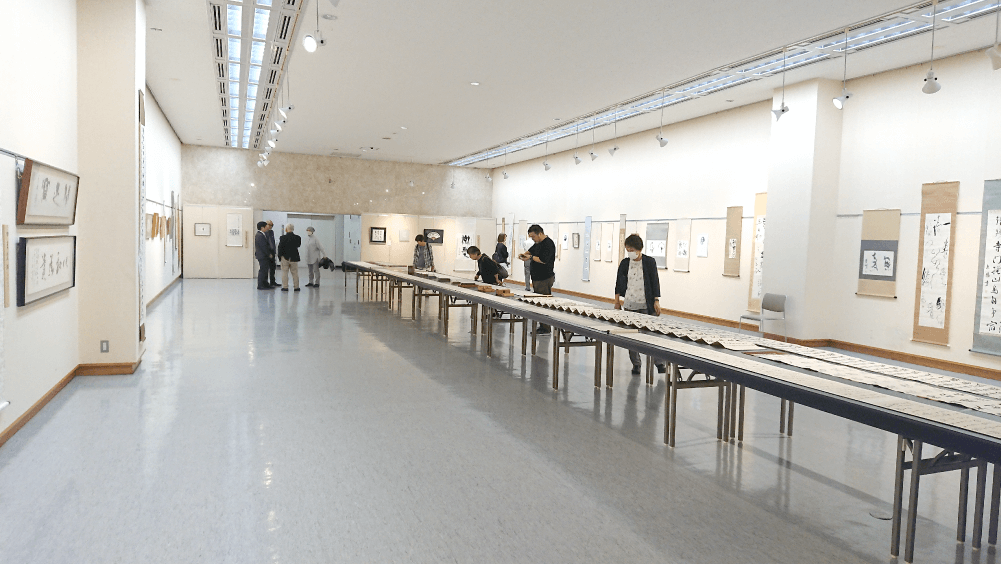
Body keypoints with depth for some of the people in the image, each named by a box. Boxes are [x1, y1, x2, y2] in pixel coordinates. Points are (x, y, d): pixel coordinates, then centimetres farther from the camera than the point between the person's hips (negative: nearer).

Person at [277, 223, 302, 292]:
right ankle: (296, 287, 12)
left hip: (285, 258, -2)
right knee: (295, 273, 9)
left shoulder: (283, 238, -11)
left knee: (284, 272, 5)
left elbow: (280, 247, -8)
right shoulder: (297, 238, -6)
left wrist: (279, 255, 2)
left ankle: (285, 287, 5)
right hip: (294, 258, 2)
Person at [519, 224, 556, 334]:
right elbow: (531, 250, 31)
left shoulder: (548, 244, -15)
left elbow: (543, 260, -25)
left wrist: (530, 257, -14)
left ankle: (546, 329, -3)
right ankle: (542, 326, 18)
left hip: (545, 279, -10)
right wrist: (525, 254, 10)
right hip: (537, 278, 10)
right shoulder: (538, 243, 15)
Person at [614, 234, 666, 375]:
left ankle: (660, 363, 7)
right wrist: (617, 301, 8)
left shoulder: (650, 262, -3)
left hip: (647, 305, -3)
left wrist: (656, 301, -5)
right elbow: (619, 283, 10)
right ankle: (636, 364, 14)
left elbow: (655, 282, -2)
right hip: (630, 305, 3)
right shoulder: (625, 263, 4)